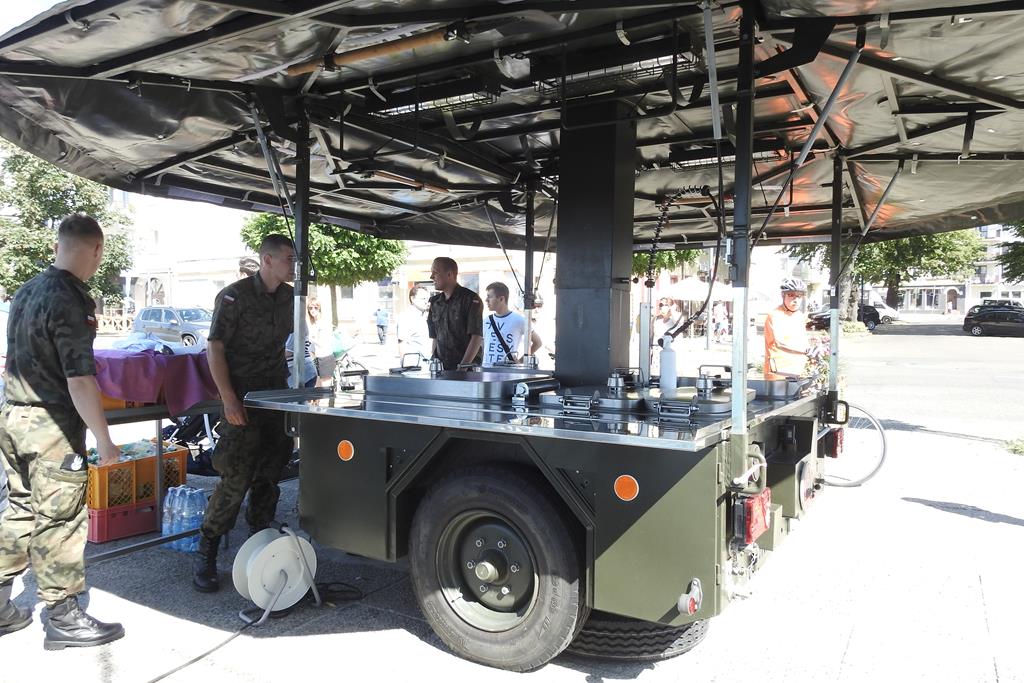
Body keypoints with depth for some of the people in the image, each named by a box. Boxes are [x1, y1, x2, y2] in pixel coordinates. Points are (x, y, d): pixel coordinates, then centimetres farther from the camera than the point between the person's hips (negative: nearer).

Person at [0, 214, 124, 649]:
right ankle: (63, 618, 13)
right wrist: (104, 440, -20)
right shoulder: (72, 302, -19)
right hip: (51, 423, -9)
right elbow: (80, 380, -24)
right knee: (60, 520, 1)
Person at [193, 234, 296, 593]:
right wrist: (229, 399, -19)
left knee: (268, 478, 11)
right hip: (243, 399, -6)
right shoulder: (235, 296, -10)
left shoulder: (290, 298, 9)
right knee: (235, 480, -7)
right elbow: (215, 348, -12)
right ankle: (205, 556, 7)